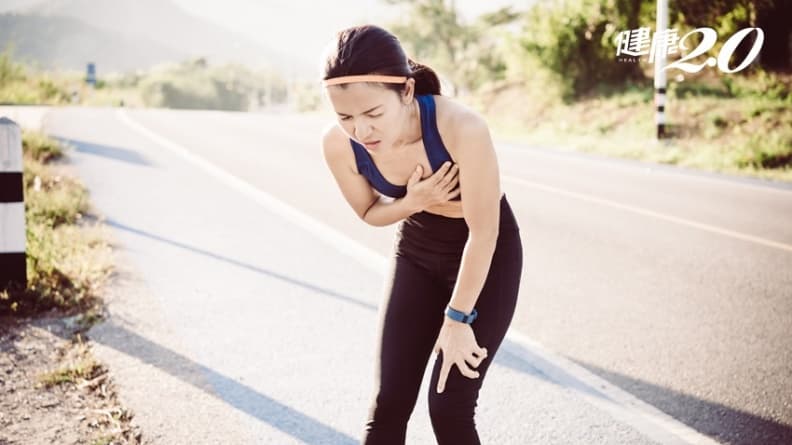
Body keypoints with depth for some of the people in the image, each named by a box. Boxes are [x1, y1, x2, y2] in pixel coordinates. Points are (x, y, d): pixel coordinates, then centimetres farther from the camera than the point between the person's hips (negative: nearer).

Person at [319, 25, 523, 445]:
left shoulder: (462, 128, -36)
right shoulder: (338, 145, -23)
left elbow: (483, 232, -25)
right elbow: (370, 212, -3)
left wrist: (458, 318, -16)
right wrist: (413, 202, -25)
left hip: (488, 255, -3)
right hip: (416, 252, 4)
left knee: (449, 407, -6)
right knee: (387, 404, 0)